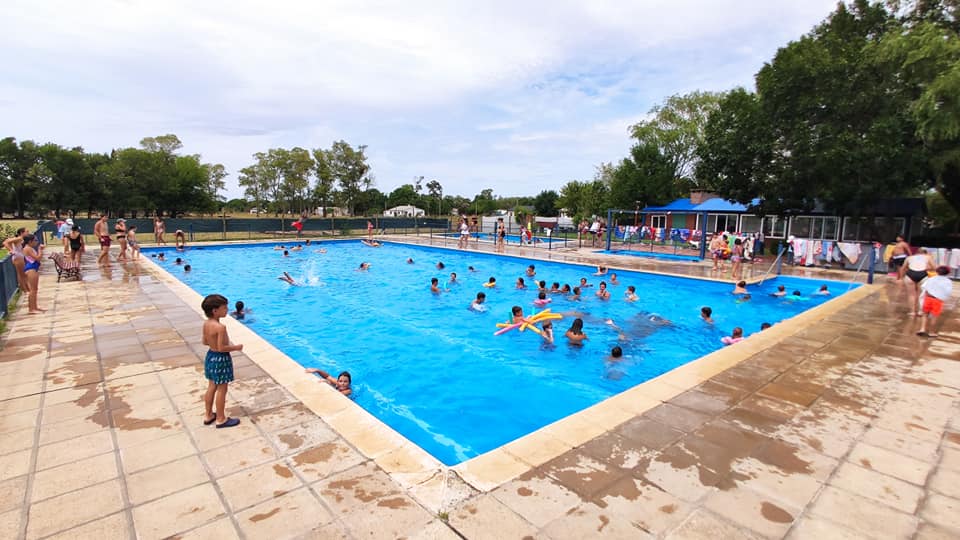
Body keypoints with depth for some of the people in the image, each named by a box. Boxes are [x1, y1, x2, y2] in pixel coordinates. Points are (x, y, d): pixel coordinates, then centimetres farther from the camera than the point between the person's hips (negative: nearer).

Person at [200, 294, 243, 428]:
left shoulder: (206, 323, 0)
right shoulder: (220, 327, -28)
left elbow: (205, 342, 11)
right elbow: (221, 348, -25)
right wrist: (236, 347, -12)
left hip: (210, 356, 9)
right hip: (220, 359, -9)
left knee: (211, 387, 21)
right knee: (221, 389, 5)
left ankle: (208, 415, 35)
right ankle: (221, 419, 17)